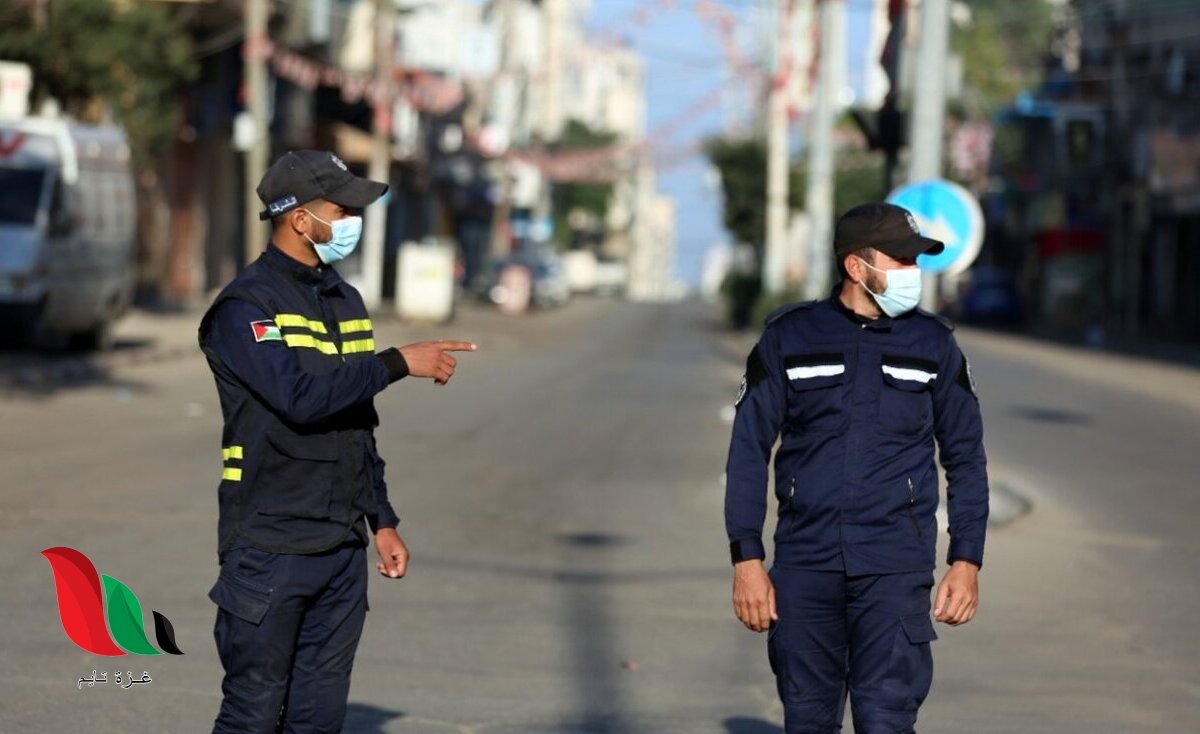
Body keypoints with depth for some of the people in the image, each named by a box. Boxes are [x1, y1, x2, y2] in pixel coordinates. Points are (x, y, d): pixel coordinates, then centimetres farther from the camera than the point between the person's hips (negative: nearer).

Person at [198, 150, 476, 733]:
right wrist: (399, 362, -22)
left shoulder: (345, 302, 15)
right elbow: (301, 397, -25)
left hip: (343, 551, 7)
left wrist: (382, 520, 17)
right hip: (270, 549, -7)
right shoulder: (245, 306, -10)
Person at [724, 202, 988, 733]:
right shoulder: (790, 338, 3)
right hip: (804, 566, 1)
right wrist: (747, 559, -3)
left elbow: (965, 457, 11)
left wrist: (966, 562, 3)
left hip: (894, 569, -1)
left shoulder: (933, 344, 6)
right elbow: (749, 449, 4)